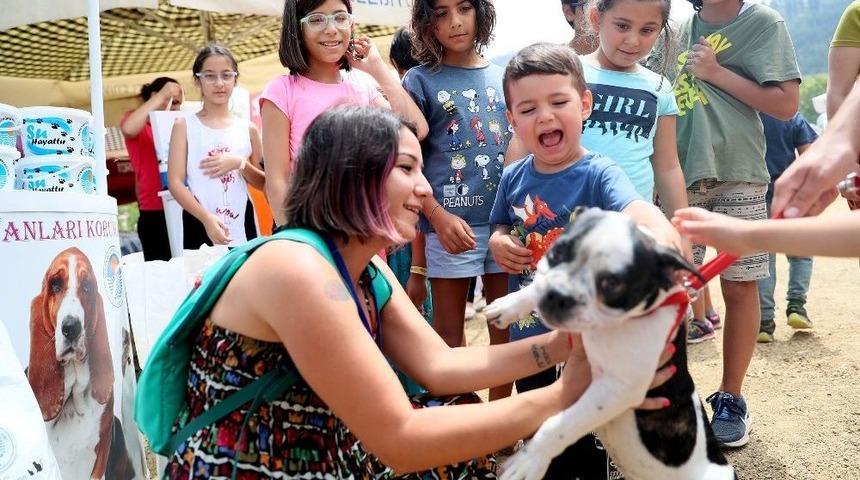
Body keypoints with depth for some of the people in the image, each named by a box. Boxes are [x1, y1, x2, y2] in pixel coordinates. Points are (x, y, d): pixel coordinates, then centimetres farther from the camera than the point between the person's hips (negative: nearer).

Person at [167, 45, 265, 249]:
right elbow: (175, 182, -5)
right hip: (199, 224, -2)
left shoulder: (248, 128, 8)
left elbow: (262, 183, 11)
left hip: (242, 224, 2)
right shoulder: (184, 125, 1)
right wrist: (207, 218, -18)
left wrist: (240, 164, -9)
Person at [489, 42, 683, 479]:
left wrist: (659, 229, -62)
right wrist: (498, 244, -10)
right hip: (529, 336, 5)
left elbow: (637, 210, -39)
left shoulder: (598, 174, -19)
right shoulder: (513, 177, -3)